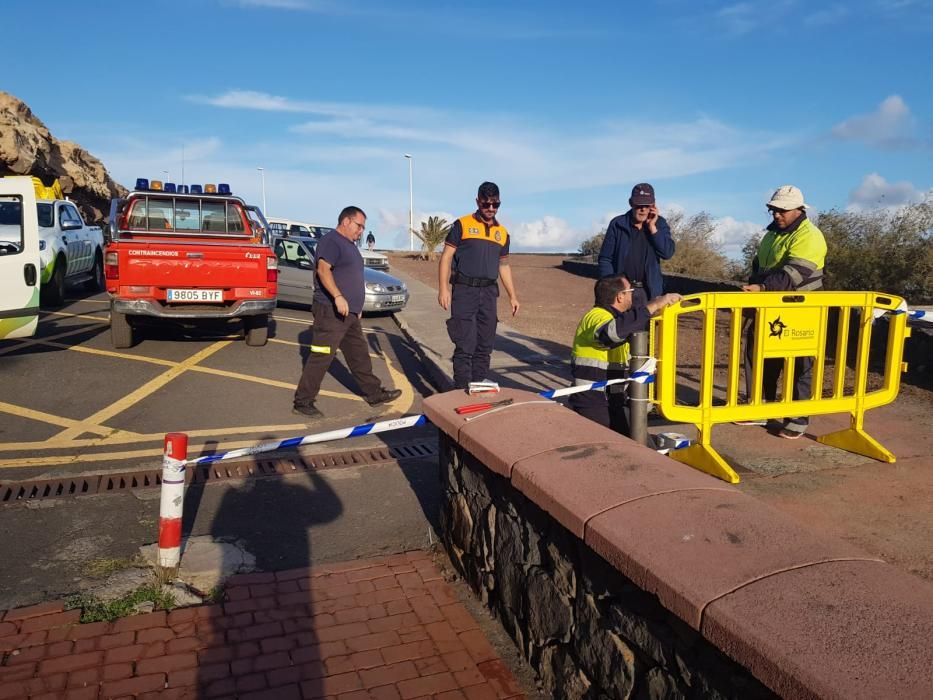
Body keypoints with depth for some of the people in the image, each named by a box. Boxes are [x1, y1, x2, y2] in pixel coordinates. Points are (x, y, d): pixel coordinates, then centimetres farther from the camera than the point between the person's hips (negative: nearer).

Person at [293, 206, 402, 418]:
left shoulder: (350, 245, 21)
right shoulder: (331, 241, -10)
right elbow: (323, 269, -24)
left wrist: (356, 307, 25)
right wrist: (338, 296, -34)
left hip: (349, 312, 10)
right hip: (331, 311, -10)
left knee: (359, 354, 15)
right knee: (321, 357, -7)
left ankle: (374, 393, 24)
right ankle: (303, 401, 0)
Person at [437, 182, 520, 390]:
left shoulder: (502, 233, 14)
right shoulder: (462, 225, 0)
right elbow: (446, 257, -2)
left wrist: (512, 296, 17)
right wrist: (443, 288, -11)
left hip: (489, 293, 5)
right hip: (464, 291, -5)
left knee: (484, 346, 8)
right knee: (465, 345, -7)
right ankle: (462, 391, 0)